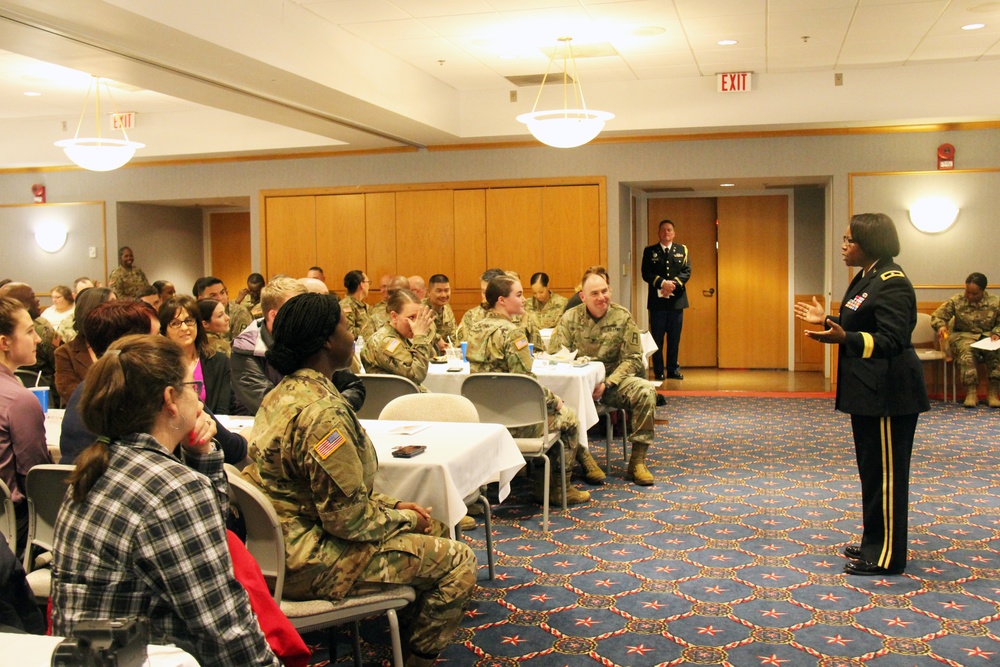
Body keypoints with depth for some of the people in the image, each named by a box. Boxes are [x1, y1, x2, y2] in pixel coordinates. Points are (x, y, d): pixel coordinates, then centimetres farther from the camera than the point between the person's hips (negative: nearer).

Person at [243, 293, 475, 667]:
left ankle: (405, 633, 29)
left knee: (432, 528, 19)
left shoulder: (284, 394, 6)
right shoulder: (322, 412, -26)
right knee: (458, 562, -5)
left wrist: (392, 505, 8)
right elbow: (348, 518, -25)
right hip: (311, 563, -10)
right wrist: (405, 516, -7)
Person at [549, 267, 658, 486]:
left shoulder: (623, 317, -1)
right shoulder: (570, 318, 0)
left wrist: (607, 384, -19)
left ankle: (637, 462, -16)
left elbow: (633, 360, -4)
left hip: (613, 380, 1)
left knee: (645, 392, -28)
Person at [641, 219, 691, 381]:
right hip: (657, 300, -1)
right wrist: (662, 283, -19)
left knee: (675, 338, 5)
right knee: (657, 338, 1)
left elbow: (687, 272, 1)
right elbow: (646, 273, -4)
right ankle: (658, 371, 7)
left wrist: (674, 283, -16)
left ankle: (673, 369, 13)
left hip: (676, 300, 2)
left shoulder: (682, 250, 12)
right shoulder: (650, 251, 7)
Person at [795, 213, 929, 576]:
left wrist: (843, 338, -37)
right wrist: (826, 320, 24)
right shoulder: (865, 279, 14)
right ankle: (875, 544, 29)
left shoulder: (892, 282, -17)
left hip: (888, 394, -11)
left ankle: (887, 557, 7)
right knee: (871, 469, 17)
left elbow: (891, 339, -25)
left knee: (885, 472, -3)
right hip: (868, 392, 11)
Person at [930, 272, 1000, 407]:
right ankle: (971, 392, -35)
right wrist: (941, 326, -22)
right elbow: (937, 316, -1)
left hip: (987, 337, 1)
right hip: (963, 336, -1)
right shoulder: (956, 301, 1)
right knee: (966, 350, -36)